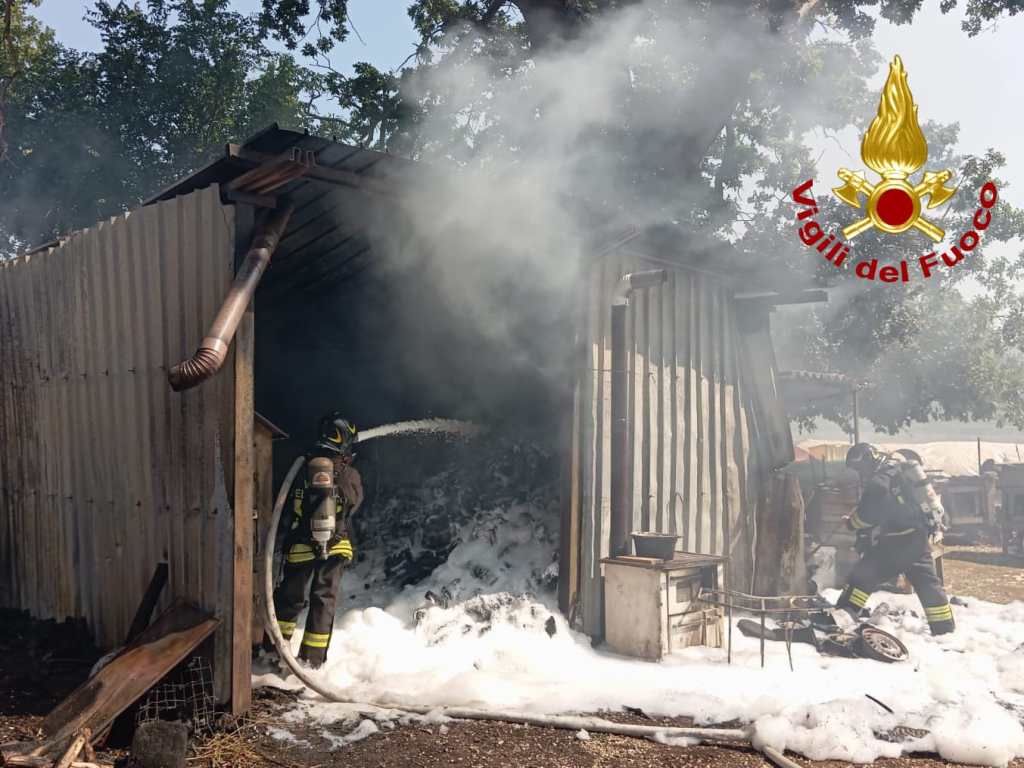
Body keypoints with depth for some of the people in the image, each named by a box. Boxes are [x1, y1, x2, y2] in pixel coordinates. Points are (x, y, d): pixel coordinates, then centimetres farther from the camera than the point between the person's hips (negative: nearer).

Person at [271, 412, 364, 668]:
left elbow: (286, 509, -5)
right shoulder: (350, 475, -12)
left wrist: (280, 539, 4)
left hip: (300, 547, 1)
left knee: (290, 597, 17)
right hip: (335, 547, -1)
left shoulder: (304, 467, -9)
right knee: (324, 600, 9)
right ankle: (312, 659, 12)